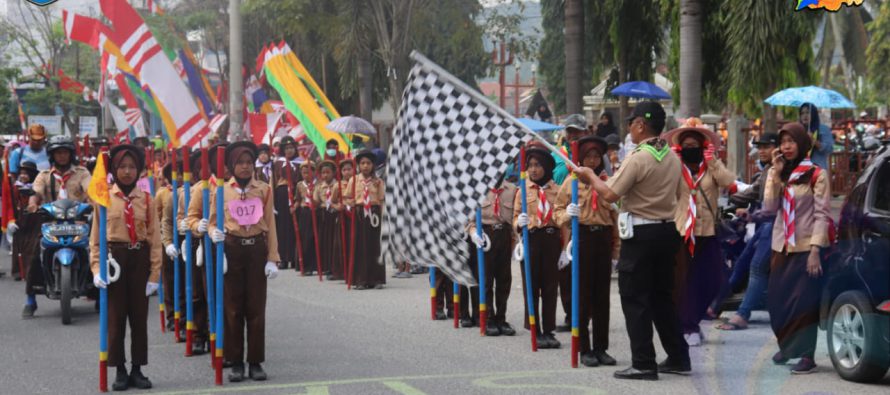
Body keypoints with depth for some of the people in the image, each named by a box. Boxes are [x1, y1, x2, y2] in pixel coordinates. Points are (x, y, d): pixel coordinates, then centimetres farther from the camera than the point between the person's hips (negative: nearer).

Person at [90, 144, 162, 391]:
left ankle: (137, 370, 16)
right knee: (115, 317, 3)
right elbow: (95, 237, -1)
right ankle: (120, 371, 11)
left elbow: (155, 239, 2)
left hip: (140, 260, 1)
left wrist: (154, 274, -4)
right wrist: (96, 269, -12)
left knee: (139, 317, 6)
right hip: (114, 259, -1)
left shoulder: (146, 200, 2)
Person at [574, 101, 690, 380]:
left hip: (641, 234, -8)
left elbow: (610, 195, -18)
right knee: (662, 295, 16)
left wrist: (590, 176, 0)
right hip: (667, 230, 8)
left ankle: (643, 364, -3)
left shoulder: (637, 158, -16)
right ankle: (678, 358, 18)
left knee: (635, 298, -1)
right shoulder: (672, 158, 8)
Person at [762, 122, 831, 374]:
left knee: (804, 302, -6)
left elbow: (822, 214, -9)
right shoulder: (776, 173, 10)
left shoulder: (816, 175, -5)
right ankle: (787, 346, 26)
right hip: (781, 247, 5)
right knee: (777, 300, 8)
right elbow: (769, 207, -3)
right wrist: (776, 174, -10)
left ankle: (807, 355, -3)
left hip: (806, 247, -5)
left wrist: (815, 250, -16)